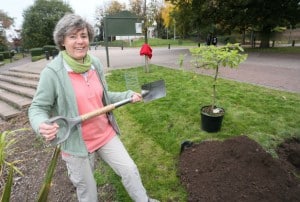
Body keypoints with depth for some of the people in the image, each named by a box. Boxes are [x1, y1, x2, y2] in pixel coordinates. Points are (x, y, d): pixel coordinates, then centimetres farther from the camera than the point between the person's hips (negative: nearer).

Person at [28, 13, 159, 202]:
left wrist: (128, 96, -2)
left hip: (106, 134, 4)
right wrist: (42, 125, -34)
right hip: (77, 143, -4)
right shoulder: (52, 72, -18)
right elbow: (37, 108, -12)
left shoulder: (96, 64, -3)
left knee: (129, 169, 15)